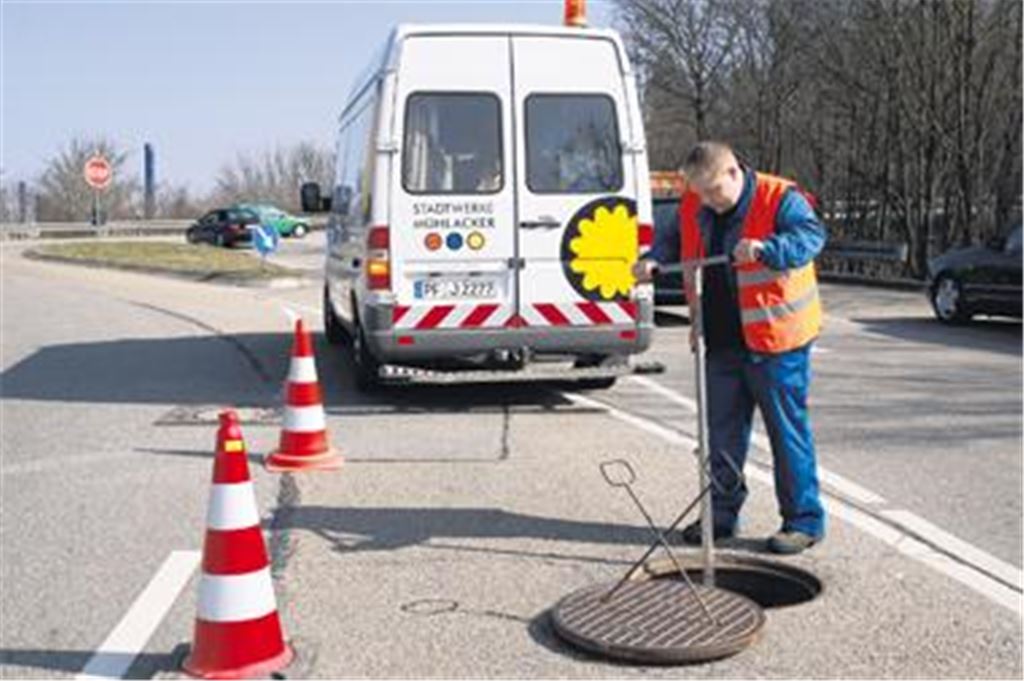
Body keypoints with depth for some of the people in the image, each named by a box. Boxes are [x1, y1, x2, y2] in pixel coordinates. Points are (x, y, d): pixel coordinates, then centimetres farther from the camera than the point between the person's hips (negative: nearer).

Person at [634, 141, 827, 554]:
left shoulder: (780, 198, -11)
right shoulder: (693, 208, 7)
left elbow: (811, 235, -23)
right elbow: (676, 242, 20)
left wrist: (765, 249, -39)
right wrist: (654, 261, -1)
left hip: (775, 339, -6)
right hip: (721, 342, 6)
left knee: (788, 430, 1)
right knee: (723, 430, 13)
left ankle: (804, 519, 12)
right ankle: (722, 512, 26)